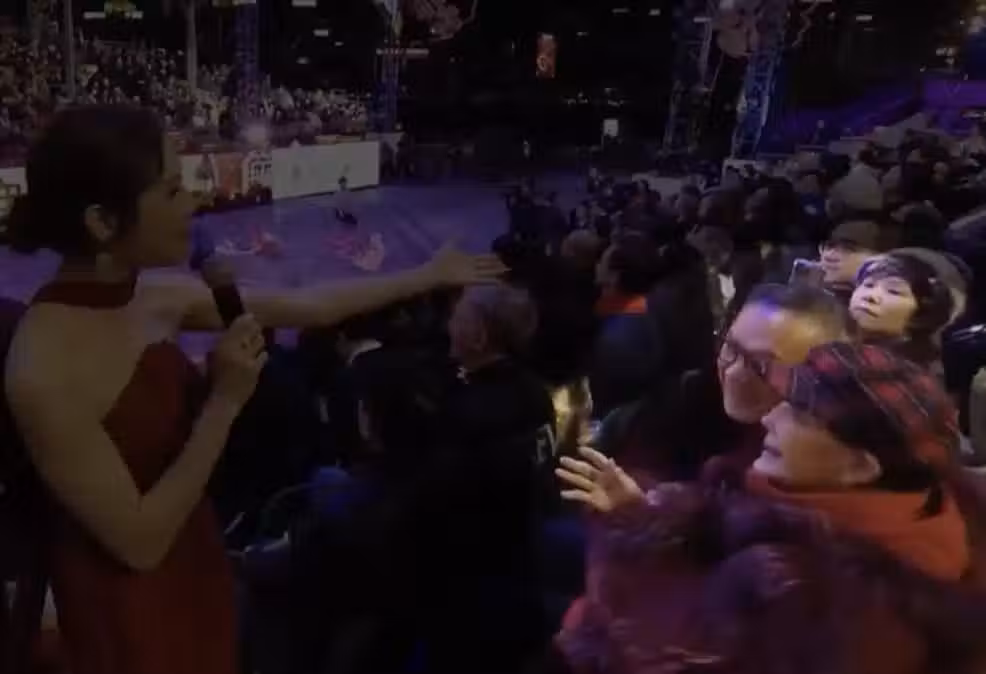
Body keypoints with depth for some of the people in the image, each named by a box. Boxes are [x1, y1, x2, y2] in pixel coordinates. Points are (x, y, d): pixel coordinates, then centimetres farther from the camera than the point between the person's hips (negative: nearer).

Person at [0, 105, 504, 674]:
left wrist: (430, 277, 9)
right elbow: (139, 541, -25)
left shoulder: (158, 297, -8)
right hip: (130, 606, -6)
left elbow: (308, 306, 3)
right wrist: (226, 401, -26)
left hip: (194, 565, 7)